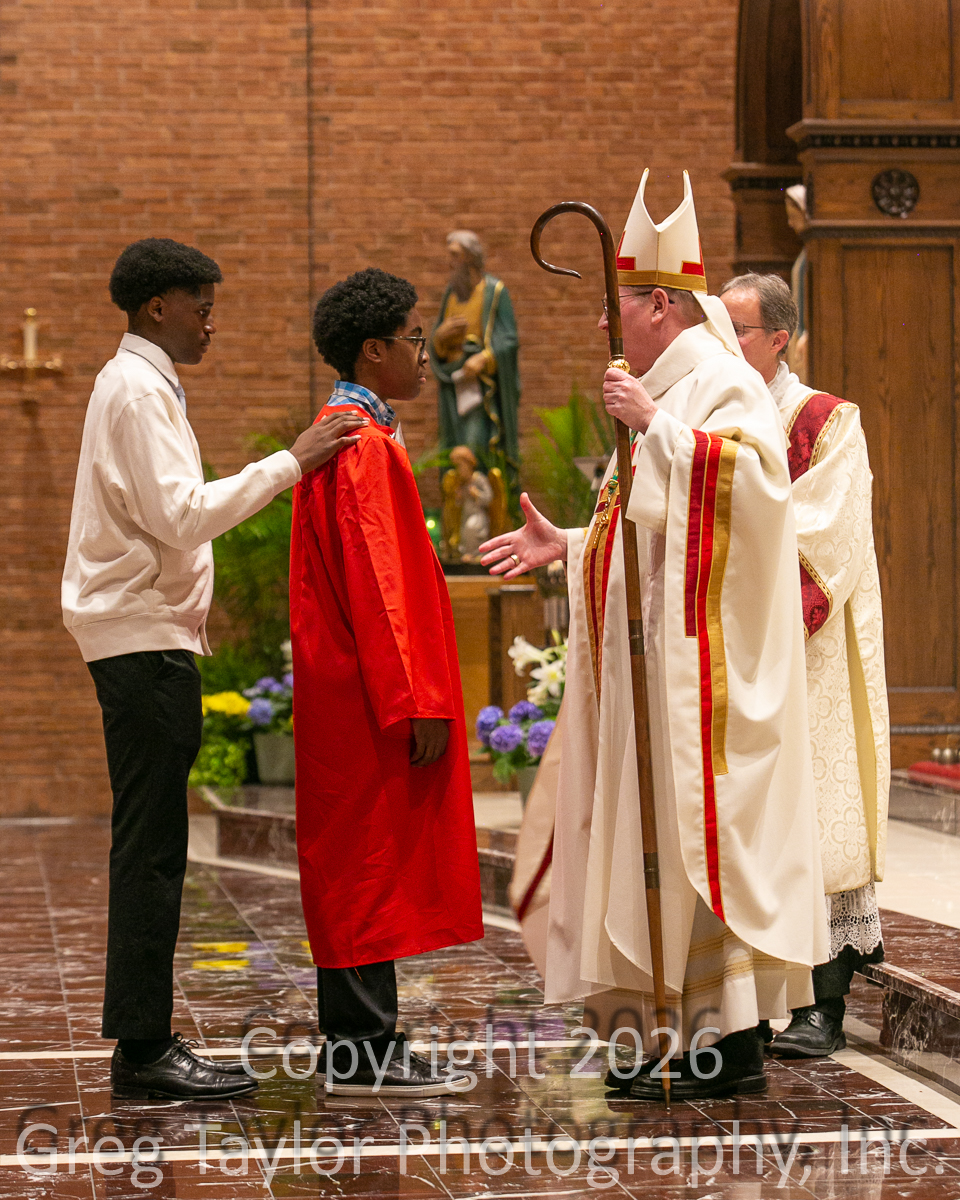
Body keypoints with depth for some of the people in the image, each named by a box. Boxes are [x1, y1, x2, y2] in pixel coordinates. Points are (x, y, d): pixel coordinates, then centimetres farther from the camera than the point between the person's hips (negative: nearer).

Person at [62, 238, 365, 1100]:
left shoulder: (140, 384, 20)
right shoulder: (138, 390, -11)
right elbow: (183, 513, -21)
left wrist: (187, 609, 17)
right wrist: (291, 463, -18)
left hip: (147, 634, 10)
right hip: (145, 639, -10)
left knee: (151, 848, 9)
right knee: (152, 849, -9)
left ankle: (144, 1041, 12)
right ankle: (145, 1050, -8)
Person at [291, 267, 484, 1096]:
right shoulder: (362, 444, -15)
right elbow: (377, 585, -21)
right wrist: (418, 702, -21)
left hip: (353, 691, 11)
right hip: (374, 690, -11)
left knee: (360, 865, 11)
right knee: (372, 860, -7)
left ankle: (357, 1047, 15)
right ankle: (365, 1053, -4)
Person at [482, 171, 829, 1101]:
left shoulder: (721, 384, -9)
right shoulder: (670, 390, 21)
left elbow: (754, 475, -27)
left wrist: (654, 425, -23)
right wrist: (565, 546, 18)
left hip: (701, 665, -10)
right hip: (654, 666, 10)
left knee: (701, 830, -11)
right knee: (668, 834, 8)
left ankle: (735, 1043, -9)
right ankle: (702, 1027, 12)